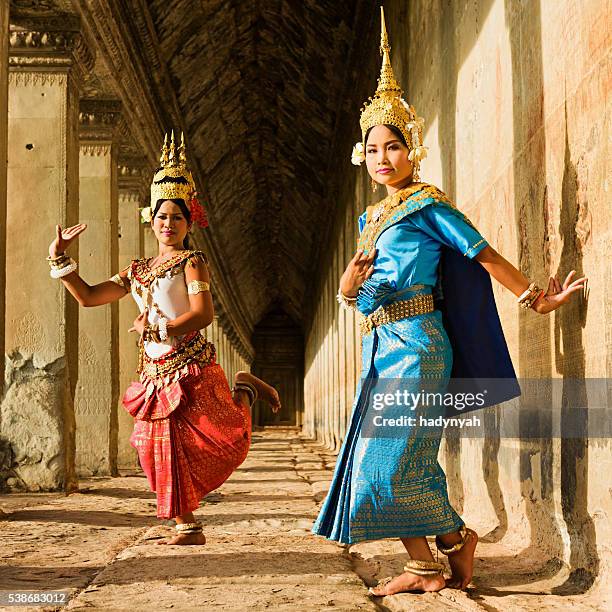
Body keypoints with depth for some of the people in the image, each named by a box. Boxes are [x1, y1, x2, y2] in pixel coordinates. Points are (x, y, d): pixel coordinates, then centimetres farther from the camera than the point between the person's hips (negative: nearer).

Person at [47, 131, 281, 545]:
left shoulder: (192, 261, -4)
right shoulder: (137, 271, 15)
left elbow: (204, 313, -15)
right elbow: (88, 296, 15)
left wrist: (160, 329, -18)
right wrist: (60, 258, 9)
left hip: (191, 365, -6)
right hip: (155, 372, 6)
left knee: (221, 439, -4)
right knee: (165, 448, 3)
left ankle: (243, 392, 26)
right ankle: (188, 527, 12)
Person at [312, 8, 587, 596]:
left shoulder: (426, 205, -3)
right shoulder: (370, 218, 19)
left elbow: (484, 254, -3)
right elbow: (351, 293, 15)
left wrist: (533, 296, -5)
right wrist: (349, 286, -7)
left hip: (415, 346, -8)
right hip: (382, 349, 8)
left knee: (392, 460, -11)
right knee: (378, 462, 6)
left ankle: (458, 536, 10)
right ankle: (422, 566, 13)